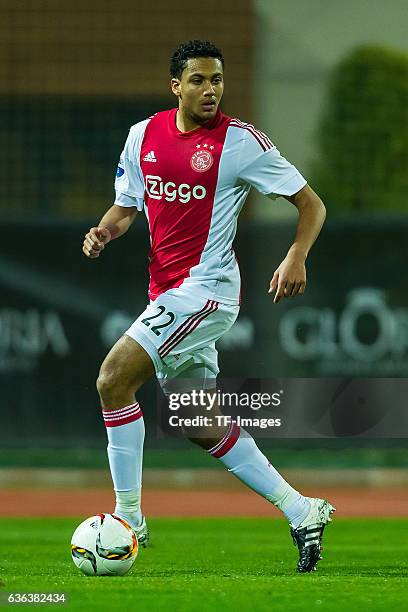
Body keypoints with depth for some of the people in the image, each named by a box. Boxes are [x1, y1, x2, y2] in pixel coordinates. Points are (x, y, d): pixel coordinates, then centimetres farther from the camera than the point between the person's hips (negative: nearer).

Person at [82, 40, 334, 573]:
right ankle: (302, 512, 20)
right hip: (167, 290, 7)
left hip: (205, 286, -7)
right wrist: (104, 231, -5)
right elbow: (127, 206, 18)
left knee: (113, 380, -17)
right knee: (204, 426, 11)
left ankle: (129, 520, -9)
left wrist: (297, 257, -23)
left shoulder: (240, 141, -10)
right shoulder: (144, 135, 7)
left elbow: (311, 203, -6)